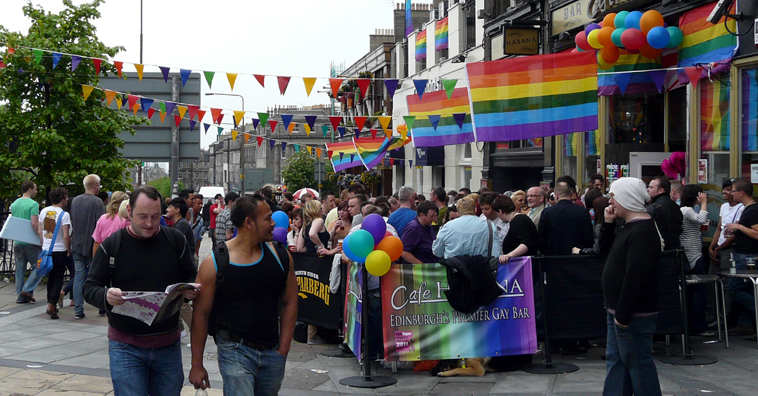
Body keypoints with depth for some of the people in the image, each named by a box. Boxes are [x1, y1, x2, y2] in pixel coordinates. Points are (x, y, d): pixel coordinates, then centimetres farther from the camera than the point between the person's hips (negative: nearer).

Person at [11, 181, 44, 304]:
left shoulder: (14, 204, 11)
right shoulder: (33, 204, -12)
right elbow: (34, 224, -20)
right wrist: (40, 238, -13)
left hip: (17, 242, 7)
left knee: (20, 270, 10)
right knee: (39, 267, 3)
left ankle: (20, 296, 11)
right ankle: (27, 290, -7)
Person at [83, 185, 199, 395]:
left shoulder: (176, 240, 1)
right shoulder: (112, 244, -3)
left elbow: (191, 276, 10)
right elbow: (89, 288, -2)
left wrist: (191, 290, -14)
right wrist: (106, 296, -25)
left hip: (168, 345, 2)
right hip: (126, 346, -2)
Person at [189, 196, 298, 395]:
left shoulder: (280, 256, 3)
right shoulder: (214, 263, -8)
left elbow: (290, 303, 10)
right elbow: (201, 314, -3)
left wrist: (283, 350, 4)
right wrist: (197, 365, -1)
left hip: (272, 353, 4)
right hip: (235, 350, -4)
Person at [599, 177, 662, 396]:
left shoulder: (642, 232, -21)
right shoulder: (629, 226, 13)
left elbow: (635, 277, -26)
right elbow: (606, 251, 22)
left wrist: (623, 314, -25)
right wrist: (608, 223, 8)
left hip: (634, 313, -11)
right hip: (619, 309, 11)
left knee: (638, 362, -3)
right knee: (615, 360, 15)